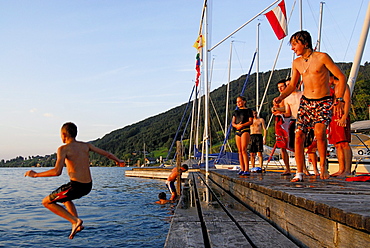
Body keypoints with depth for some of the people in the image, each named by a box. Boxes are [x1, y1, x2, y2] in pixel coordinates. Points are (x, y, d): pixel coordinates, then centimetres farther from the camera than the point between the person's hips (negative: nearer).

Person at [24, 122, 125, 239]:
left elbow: (57, 172, -19)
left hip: (76, 186, -7)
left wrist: (35, 174, -7)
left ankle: (75, 221, 3)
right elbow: (106, 153, 12)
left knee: (47, 202, 13)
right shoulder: (86, 145, 8)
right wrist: (118, 161, 31)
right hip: (88, 186, 7)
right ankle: (77, 225, 21)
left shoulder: (63, 149, -8)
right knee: (65, 198, 35)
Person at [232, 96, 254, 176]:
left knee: (244, 150, -16)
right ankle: (242, 169, 5)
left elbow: (251, 121, -4)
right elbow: (232, 122, 13)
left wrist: (242, 125, -15)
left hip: (245, 130, -6)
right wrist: (236, 125, -9)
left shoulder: (248, 110, 5)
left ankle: (247, 170, -18)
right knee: (240, 151, 2)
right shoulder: (236, 112, 21)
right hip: (237, 131, 6)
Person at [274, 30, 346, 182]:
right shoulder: (297, 63, 8)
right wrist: (280, 97, 0)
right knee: (299, 135, -8)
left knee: (319, 131, -27)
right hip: (306, 102, 5)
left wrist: (339, 100, -15)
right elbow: (292, 85, 17)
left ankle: (323, 165, -2)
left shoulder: (322, 57, -8)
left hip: (324, 102, -5)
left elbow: (341, 77, -6)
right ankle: (299, 173, 0)